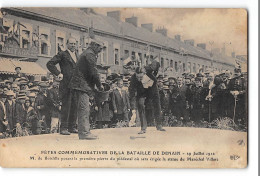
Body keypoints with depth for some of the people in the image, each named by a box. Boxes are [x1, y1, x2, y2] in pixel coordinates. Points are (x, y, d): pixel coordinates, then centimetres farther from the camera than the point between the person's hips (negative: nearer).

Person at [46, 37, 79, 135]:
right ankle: (63, 128, -3)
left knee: (74, 106, 8)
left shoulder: (77, 55, 21)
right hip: (66, 85, -6)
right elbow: (50, 64, -5)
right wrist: (58, 73, -13)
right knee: (66, 106, -7)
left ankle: (72, 127, 16)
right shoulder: (62, 54, 2)